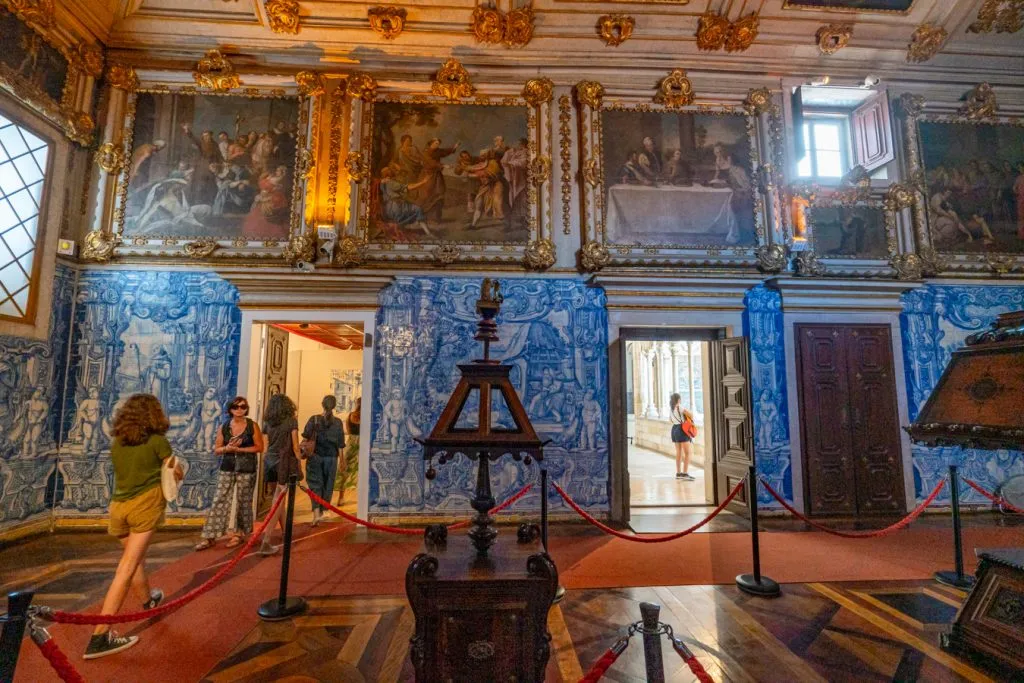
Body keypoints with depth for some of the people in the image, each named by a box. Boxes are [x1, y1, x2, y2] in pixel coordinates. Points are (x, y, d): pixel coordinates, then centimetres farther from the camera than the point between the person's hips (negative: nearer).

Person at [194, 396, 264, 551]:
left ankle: (240, 533, 20)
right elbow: (217, 449, 7)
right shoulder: (223, 427, 4)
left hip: (246, 469, -2)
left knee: (244, 502, 7)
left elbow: (260, 447, -5)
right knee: (219, 501, 1)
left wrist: (239, 449, -13)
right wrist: (228, 448, -14)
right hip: (227, 468, 3)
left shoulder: (253, 426, -5)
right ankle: (210, 536, 9)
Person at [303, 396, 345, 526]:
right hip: (331, 458, 1)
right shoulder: (337, 422, -5)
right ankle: (322, 510, 28)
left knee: (315, 484, 4)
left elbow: (306, 438, -8)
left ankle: (316, 513, -10)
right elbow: (340, 445, -2)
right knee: (327, 485, 15)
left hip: (315, 457, -1)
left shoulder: (314, 420, -7)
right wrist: (342, 461, 6)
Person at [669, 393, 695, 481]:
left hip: (674, 429, 8)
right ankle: (685, 473, -11)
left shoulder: (672, 408, 12)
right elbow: (690, 414, -21)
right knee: (687, 453, -5)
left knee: (678, 452, 14)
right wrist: (691, 419, -1)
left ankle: (678, 473, 18)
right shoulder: (679, 407, -12)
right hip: (682, 429, -8)